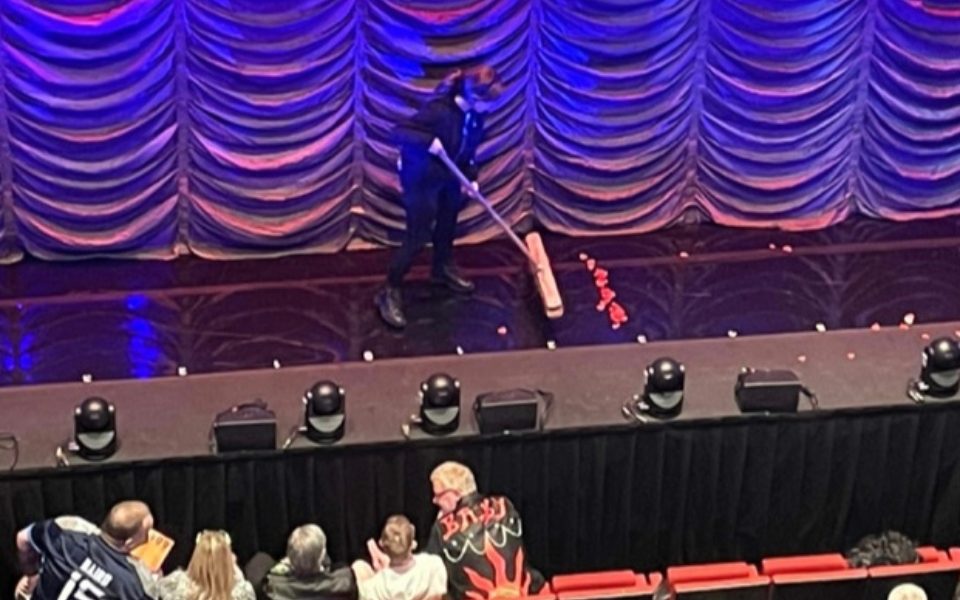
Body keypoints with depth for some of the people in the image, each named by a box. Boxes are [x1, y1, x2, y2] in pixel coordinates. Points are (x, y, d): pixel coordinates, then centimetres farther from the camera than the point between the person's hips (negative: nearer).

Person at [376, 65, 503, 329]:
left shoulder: (475, 116, -7)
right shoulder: (439, 110, -31)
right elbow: (400, 132, -31)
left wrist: (471, 178, -5)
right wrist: (428, 140, -44)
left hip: (449, 178, 8)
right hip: (421, 179, -8)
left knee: (447, 225, 25)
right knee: (418, 237, -5)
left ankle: (444, 269, 52)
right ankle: (390, 292, 6)